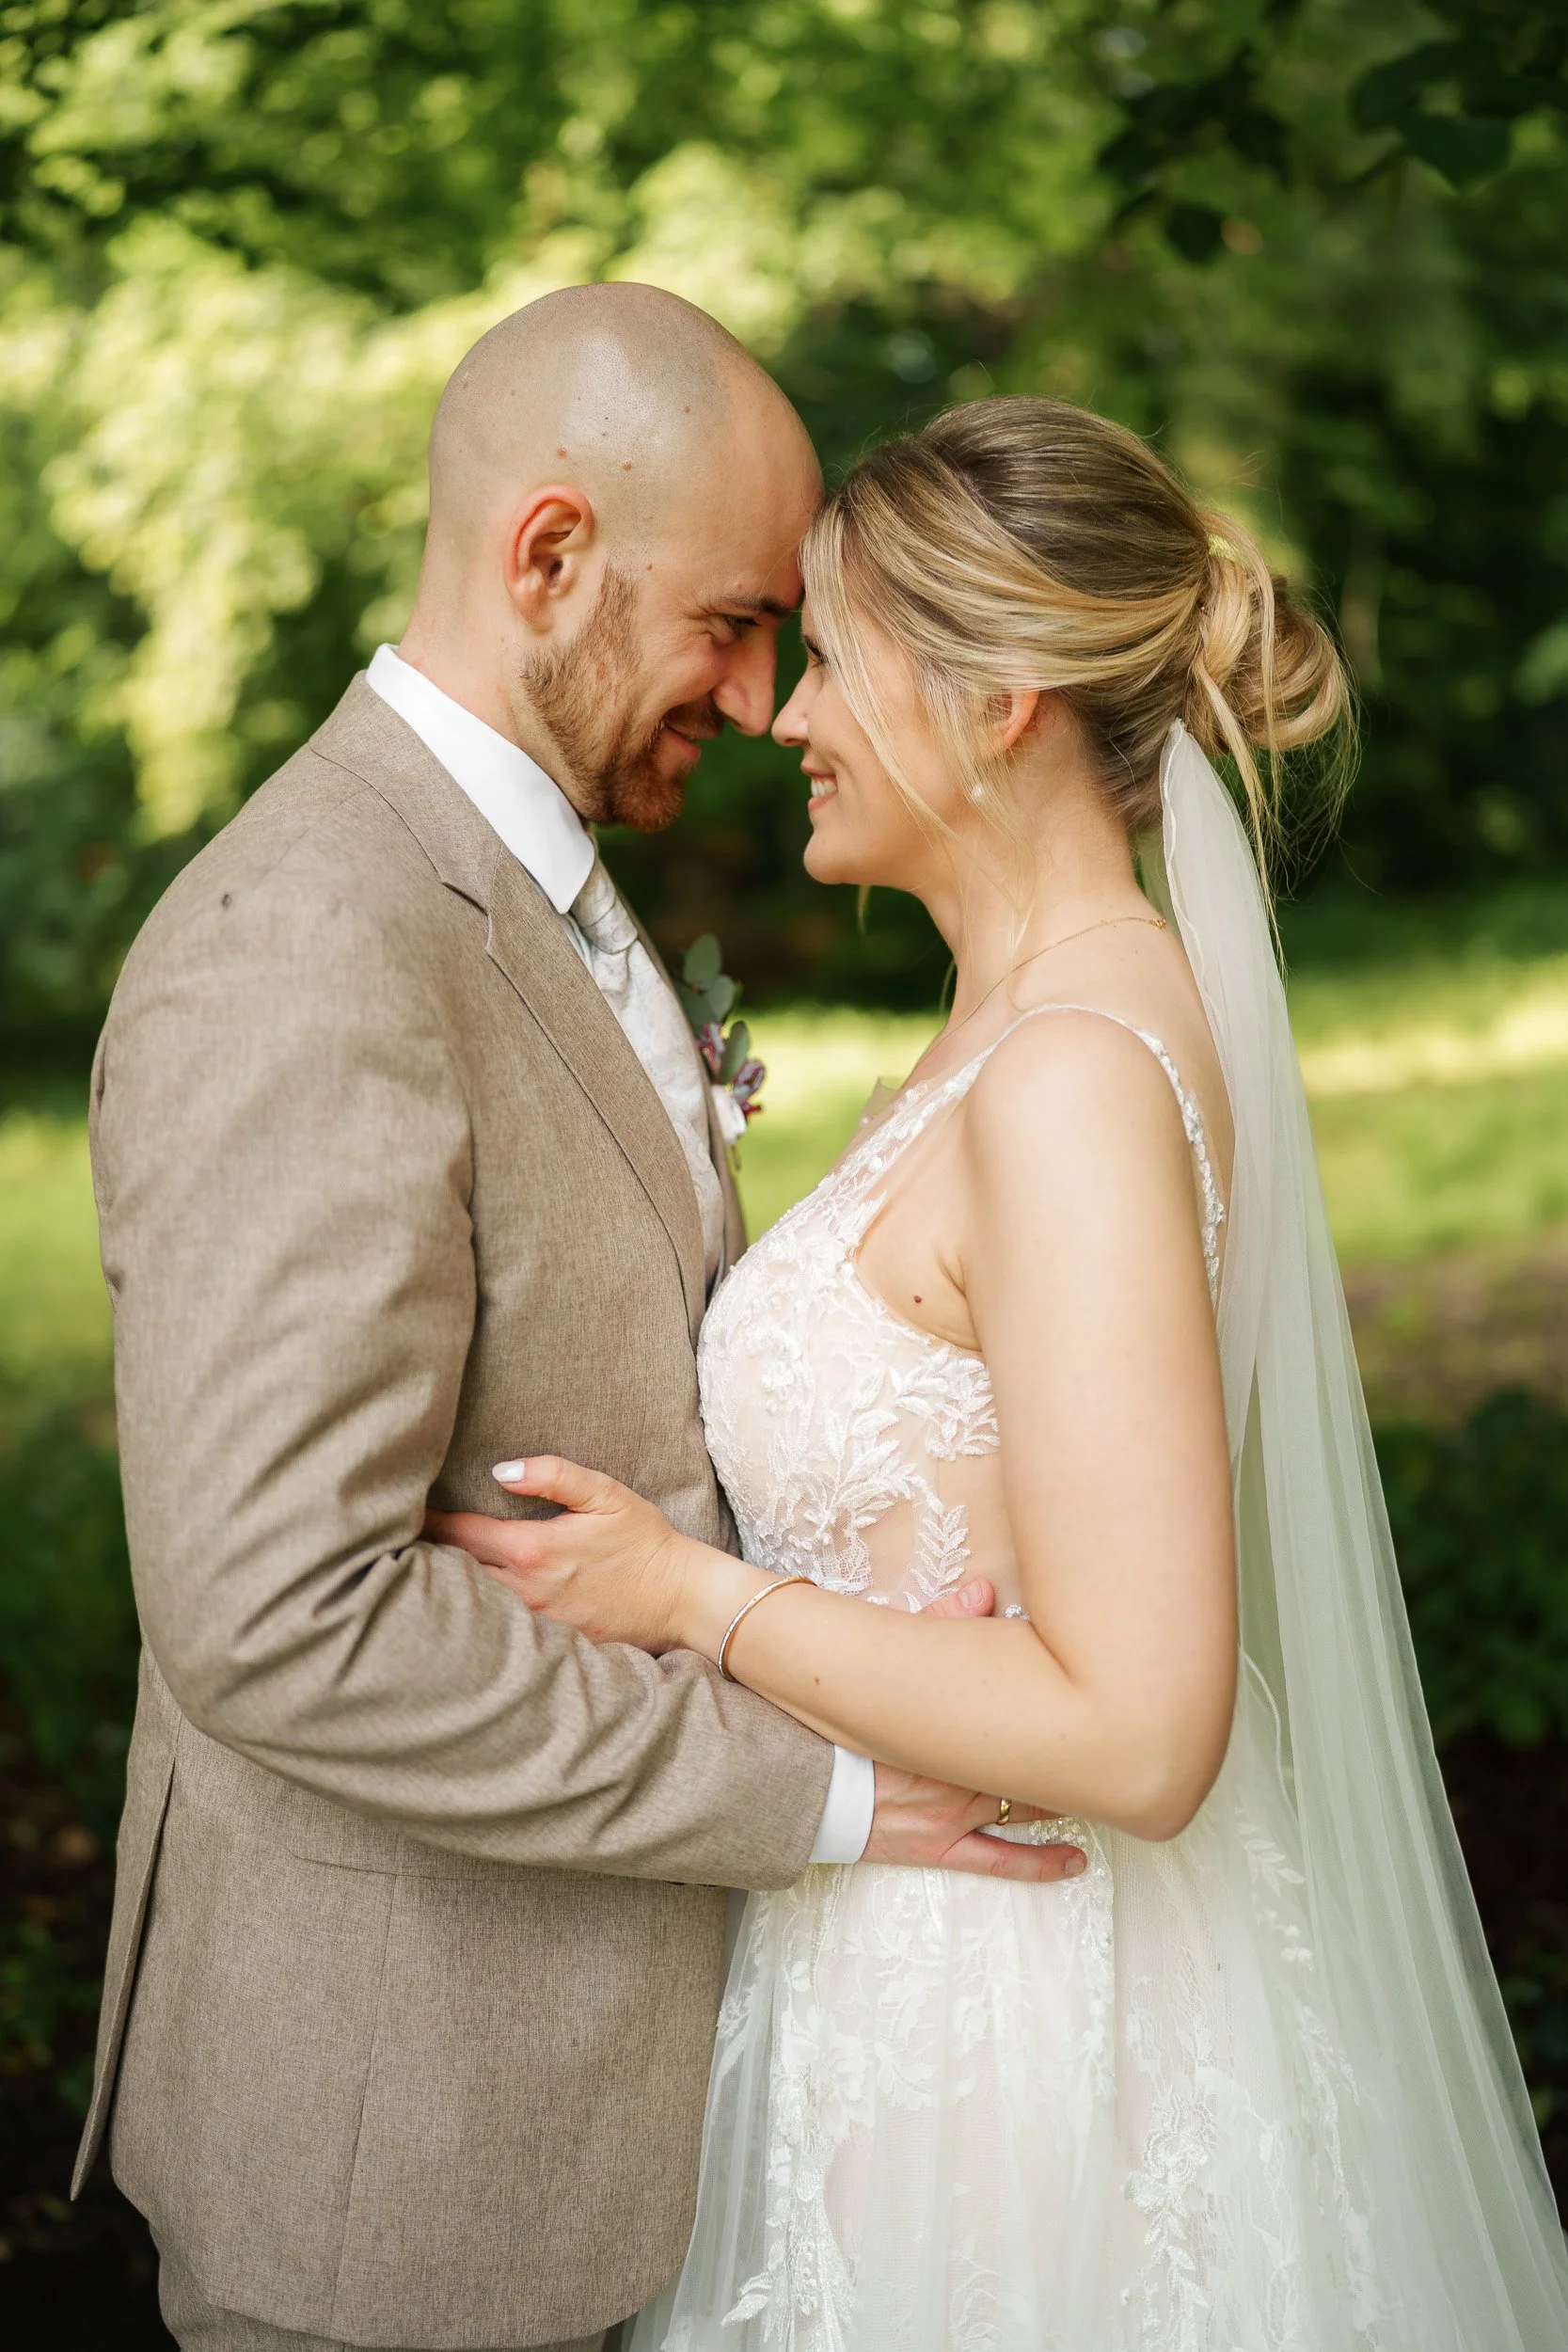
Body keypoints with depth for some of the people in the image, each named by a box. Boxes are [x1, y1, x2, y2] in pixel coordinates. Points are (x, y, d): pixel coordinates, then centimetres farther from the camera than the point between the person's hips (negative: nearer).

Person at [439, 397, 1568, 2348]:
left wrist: (688, 1595, -19)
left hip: (996, 2036, -9)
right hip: (930, 1954, 9)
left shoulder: (1072, 1080, -25)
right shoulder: (1073, 1004, 4)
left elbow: (1135, 1731, -27)